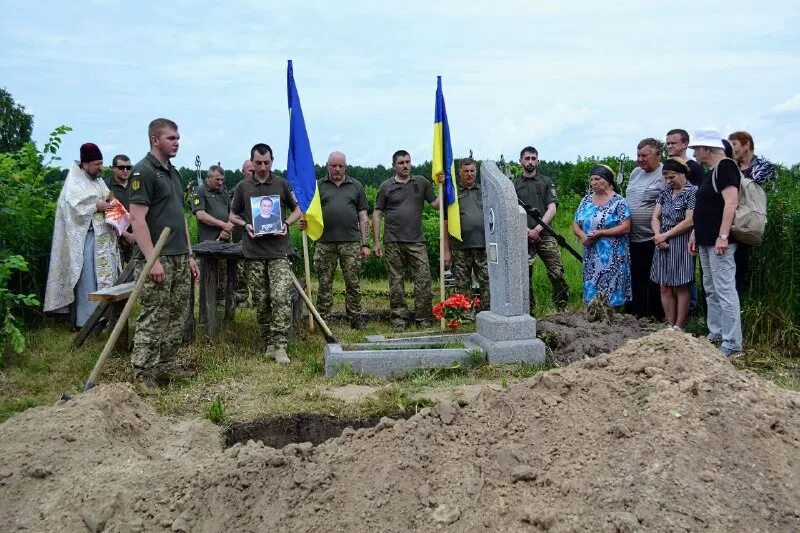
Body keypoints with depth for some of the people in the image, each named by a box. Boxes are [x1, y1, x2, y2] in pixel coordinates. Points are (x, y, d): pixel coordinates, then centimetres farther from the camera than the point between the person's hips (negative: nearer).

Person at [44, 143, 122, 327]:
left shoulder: (98, 180, 17)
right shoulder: (74, 182, -6)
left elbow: (106, 200, 22)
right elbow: (73, 208, -16)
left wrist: (110, 206, 1)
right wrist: (97, 207, -18)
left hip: (104, 236, 8)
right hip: (86, 237, -8)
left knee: (105, 275, 8)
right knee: (88, 278, -7)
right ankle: (86, 319, -3)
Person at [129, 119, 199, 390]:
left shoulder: (173, 172, 18)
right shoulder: (143, 171, -9)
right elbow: (137, 219, -16)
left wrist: (189, 255, 17)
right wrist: (152, 260, -21)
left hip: (180, 259, 9)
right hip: (158, 260, -9)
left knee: (178, 317, 11)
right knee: (153, 320, -5)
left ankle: (166, 367, 21)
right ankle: (143, 376, 3)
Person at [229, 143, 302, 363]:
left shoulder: (282, 184, 5)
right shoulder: (242, 187, 7)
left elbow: (297, 211, 13)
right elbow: (233, 215, 15)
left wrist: (286, 224, -7)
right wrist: (246, 226, -5)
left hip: (278, 251, -1)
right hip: (254, 252, 2)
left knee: (281, 297, -13)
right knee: (261, 301, 6)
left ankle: (280, 347, -9)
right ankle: (269, 343, 19)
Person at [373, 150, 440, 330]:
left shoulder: (421, 183, 10)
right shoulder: (387, 186, 6)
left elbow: (436, 204, 8)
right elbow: (377, 213, 6)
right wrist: (376, 241, 0)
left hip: (416, 241, 1)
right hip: (393, 242, -1)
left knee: (424, 279, -4)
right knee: (396, 281, 4)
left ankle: (423, 318, 6)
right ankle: (399, 317, 14)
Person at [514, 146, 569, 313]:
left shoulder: (546, 182, 13)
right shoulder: (514, 186, 14)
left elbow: (552, 209, 2)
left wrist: (537, 229, -10)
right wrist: (527, 231, -9)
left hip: (545, 235, -1)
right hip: (523, 237, 1)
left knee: (557, 274, -10)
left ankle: (563, 311, -2)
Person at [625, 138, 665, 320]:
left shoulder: (665, 175, -10)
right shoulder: (635, 173, 13)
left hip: (652, 239, -7)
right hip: (632, 238, 7)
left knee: (654, 282, 3)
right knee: (635, 278, 14)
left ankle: (655, 317, 13)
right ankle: (634, 314, 24)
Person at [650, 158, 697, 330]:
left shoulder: (692, 192, -7)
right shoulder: (665, 193, 13)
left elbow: (689, 221, -14)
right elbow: (655, 217, 9)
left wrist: (665, 235, -12)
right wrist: (658, 236, -9)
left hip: (681, 243, -6)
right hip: (664, 244, 6)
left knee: (681, 287, 0)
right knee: (664, 287, 5)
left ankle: (678, 328, 5)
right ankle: (670, 326, 12)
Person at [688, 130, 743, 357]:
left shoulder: (725, 167, -12)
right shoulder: (711, 171, 18)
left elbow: (731, 203, -21)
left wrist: (723, 236, -25)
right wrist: (695, 233, 20)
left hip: (719, 241, -10)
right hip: (706, 241, 10)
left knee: (725, 291, -8)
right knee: (710, 290, 15)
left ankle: (731, 343, -4)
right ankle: (715, 334, 25)